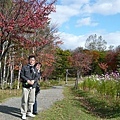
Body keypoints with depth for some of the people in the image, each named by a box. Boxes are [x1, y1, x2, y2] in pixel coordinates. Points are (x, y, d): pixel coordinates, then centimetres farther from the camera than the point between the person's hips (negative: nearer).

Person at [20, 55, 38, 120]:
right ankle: (23, 114, 2)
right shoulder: (24, 67, 4)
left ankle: (29, 112, 20)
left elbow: (36, 77, 7)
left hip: (33, 86, 4)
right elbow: (21, 75, -2)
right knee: (24, 100, -5)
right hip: (26, 86, -4)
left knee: (31, 100, 7)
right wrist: (27, 80, -14)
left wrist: (33, 80, -14)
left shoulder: (35, 69, 15)